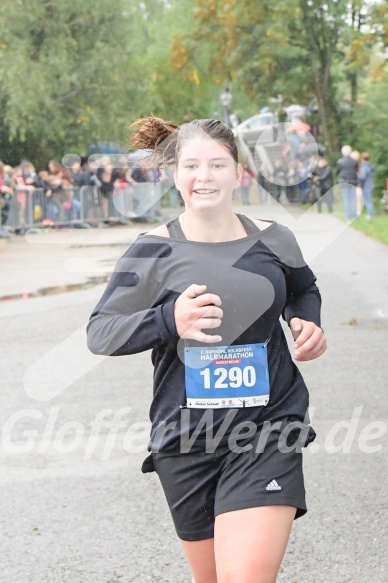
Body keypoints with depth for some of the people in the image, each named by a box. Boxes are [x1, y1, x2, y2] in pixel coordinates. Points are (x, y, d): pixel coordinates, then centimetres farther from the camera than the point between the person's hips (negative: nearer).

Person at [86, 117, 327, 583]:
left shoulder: (273, 241, 4)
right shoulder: (154, 251, -2)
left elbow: (303, 290, 25)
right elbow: (99, 333, -2)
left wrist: (307, 323, 3)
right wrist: (169, 320, -19)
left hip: (269, 430, 0)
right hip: (186, 439, 1)